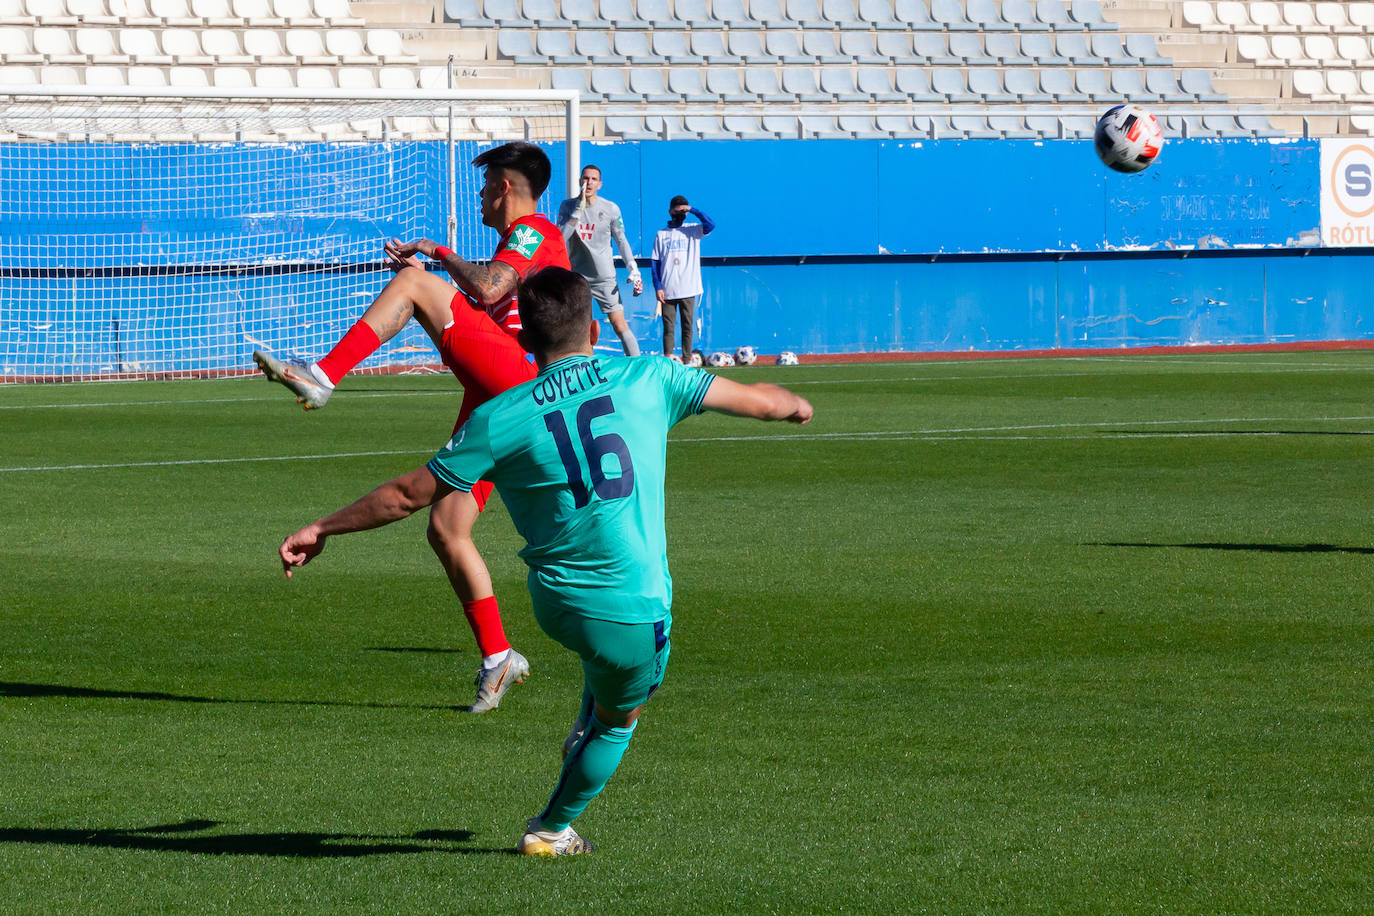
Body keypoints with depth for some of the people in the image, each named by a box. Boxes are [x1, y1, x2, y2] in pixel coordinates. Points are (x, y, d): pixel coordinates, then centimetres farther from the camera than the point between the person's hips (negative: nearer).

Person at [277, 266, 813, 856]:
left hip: (554, 603, 2)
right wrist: (794, 405, 35)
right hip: (633, 616, -2)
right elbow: (754, 399, 11)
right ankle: (552, 830, 39)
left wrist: (322, 530, 14)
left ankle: (584, 731, 41)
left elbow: (407, 495, 1)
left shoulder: (501, 419, -3)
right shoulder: (647, 380, -2)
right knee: (617, 721, 27)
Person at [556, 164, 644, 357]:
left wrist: (634, 270, -2)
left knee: (620, 326, -8)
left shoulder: (610, 209, -2)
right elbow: (560, 238, -10)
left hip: (604, 278, -2)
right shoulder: (567, 206, 0)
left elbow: (621, 241, 6)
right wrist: (578, 211, -18)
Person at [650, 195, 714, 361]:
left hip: (688, 290, 0)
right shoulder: (661, 234, 10)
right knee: (668, 327, -2)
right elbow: (655, 263, 7)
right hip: (667, 291, 0)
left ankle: (687, 360, 6)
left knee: (687, 326, 2)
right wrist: (657, 287, -2)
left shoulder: (693, 230, 9)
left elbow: (710, 225, -12)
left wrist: (692, 210, -10)